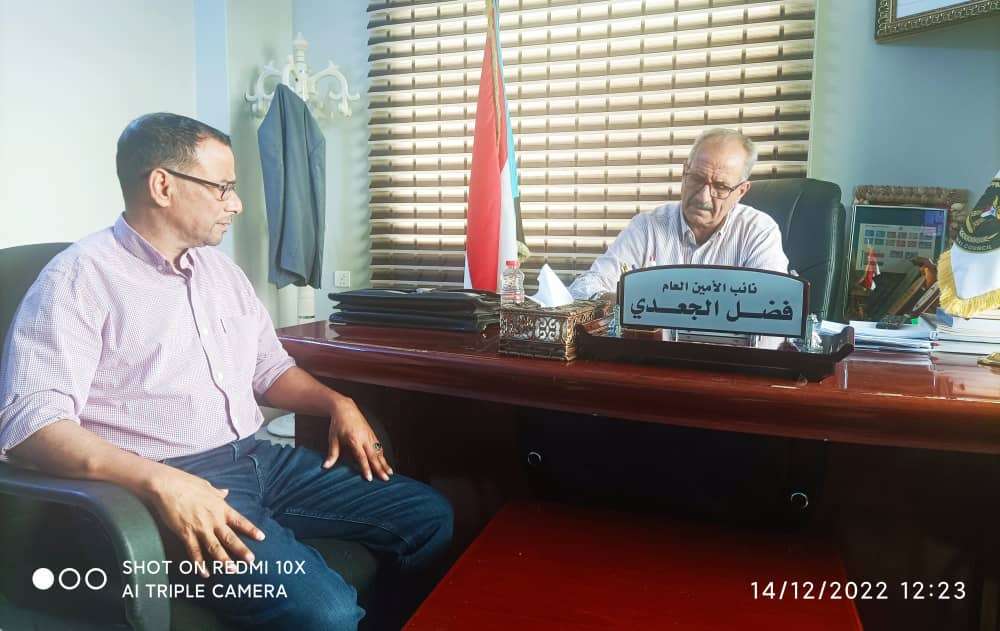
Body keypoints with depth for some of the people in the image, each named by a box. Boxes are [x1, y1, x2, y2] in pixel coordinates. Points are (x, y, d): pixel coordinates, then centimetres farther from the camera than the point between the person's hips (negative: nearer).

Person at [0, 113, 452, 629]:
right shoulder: (80, 278, -7)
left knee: (428, 516, -1)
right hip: (171, 481, -7)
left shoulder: (220, 270, 17)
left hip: (258, 458, 8)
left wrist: (337, 404, 5)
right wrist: (158, 480, -32)